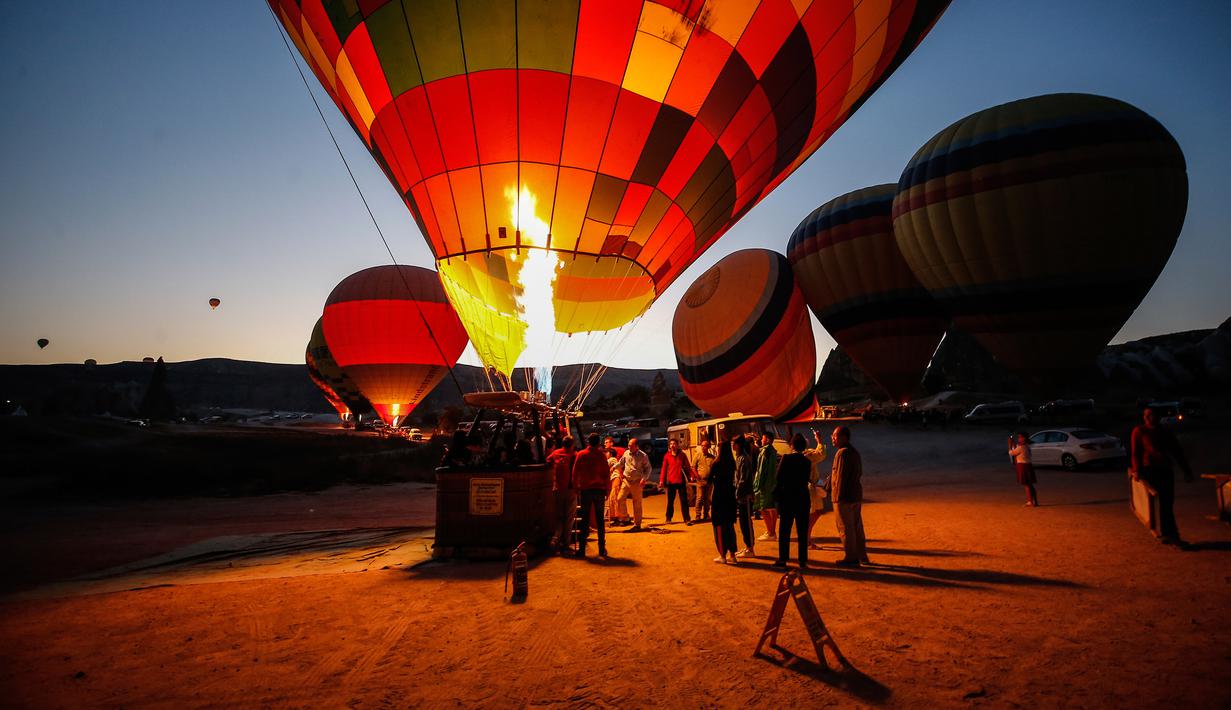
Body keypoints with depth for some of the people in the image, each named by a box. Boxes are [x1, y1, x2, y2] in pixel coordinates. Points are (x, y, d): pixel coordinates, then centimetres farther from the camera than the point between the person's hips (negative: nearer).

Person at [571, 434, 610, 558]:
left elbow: (575, 473, 0)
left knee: (585, 520, 7)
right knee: (600, 520, 7)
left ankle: (582, 549, 5)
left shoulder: (581, 455, 0)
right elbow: (606, 473, -3)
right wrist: (606, 489, 4)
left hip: (585, 490, 1)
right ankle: (602, 549, 7)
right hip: (599, 490, -1)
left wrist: (576, 487, 9)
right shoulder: (601, 455, -3)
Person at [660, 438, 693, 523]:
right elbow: (664, 468, 2)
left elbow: (687, 467, 3)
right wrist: (662, 480, -5)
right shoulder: (667, 456, 3)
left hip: (681, 481, 0)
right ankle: (668, 518, 21)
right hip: (671, 482, 0)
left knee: (684, 500, 1)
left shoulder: (682, 455, 4)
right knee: (670, 501, 9)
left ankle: (687, 519, 6)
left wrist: (691, 476, -10)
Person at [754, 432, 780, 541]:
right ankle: (772, 532, 21)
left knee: (764, 509, -5)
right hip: (773, 483, 10)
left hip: (765, 483, -10)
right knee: (772, 508, 13)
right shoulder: (773, 451, 14)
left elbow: (762, 469, -17)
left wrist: (758, 484, -16)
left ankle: (770, 533, -5)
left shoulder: (765, 451, -14)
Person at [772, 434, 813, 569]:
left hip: (787, 498, -3)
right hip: (803, 498, 3)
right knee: (802, 531, 8)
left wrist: (776, 496, -1)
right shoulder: (807, 461, 2)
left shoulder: (786, 458, -10)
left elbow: (778, 478, -11)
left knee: (784, 530, 5)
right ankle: (803, 561, 10)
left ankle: (783, 559, 7)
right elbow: (807, 480, 8)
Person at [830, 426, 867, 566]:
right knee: (857, 526, 15)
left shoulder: (843, 453, -17)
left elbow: (841, 476, -20)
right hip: (856, 495, 10)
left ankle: (851, 558, 5)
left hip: (844, 497, -10)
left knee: (845, 528, -1)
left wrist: (838, 497, -17)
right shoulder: (854, 452, 14)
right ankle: (861, 556, 23)